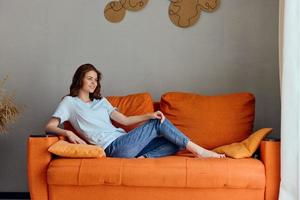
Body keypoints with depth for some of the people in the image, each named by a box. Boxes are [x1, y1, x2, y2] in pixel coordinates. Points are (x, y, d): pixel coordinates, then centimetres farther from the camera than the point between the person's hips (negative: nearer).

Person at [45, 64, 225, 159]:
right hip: (114, 147, -7)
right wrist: (68, 133, -24)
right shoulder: (70, 102, 9)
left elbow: (125, 120, 18)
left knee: (174, 143, -7)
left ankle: (144, 158, -28)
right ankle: (198, 150, -9)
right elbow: (50, 127, -1)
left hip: (124, 143, 7)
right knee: (158, 124, -12)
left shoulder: (101, 101, 26)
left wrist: (149, 115, 0)